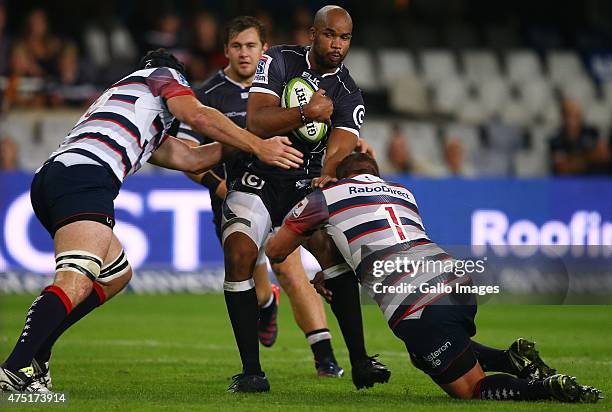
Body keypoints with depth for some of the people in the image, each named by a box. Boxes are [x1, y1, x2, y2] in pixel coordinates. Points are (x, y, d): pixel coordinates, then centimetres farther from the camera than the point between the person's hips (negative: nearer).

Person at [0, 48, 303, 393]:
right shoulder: (163, 76, 19)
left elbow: (189, 158, 35)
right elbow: (197, 116, 0)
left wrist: (249, 141, 37)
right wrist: (258, 146, 3)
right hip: (85, 174, -9)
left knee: (117, 274, 22)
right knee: (76, 283, -22)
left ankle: (34, 355, 10)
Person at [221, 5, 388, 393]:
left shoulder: (349, 96, -4)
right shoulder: (279, 61, -7)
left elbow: (339, 150, -20)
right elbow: (256, 121, -20)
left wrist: (328, 177, -42)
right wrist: (306, 113, -36)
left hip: (307, 183, 2)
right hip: (261, 177, -2)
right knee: (239, 256, -22)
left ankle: (360, 362, -3)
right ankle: (251, 371, -17)